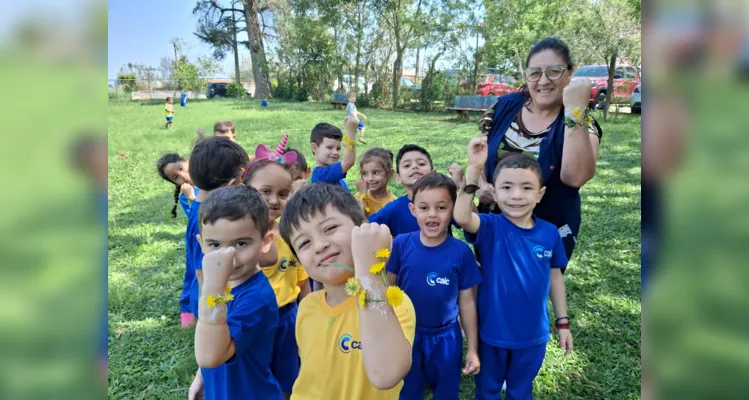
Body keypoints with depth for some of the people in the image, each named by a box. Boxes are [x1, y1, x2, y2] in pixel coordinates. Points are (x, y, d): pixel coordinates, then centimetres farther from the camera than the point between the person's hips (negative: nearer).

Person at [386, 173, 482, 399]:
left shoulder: (461, 252, -15)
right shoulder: (401, 244, -14)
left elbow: (467, 302, -7)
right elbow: (390, 289, -3)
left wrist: (473, 349, -3)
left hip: (445, 338, 0)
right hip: (407, 334, 1)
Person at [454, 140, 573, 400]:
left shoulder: (550, 233, -10)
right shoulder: (490, 227, -19)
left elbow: (555, 276, 3)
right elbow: (461, 217, -41)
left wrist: (563, 322, 8)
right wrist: (474, 170, -48)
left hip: (533, 333, 2)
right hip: (492, 330, -2)